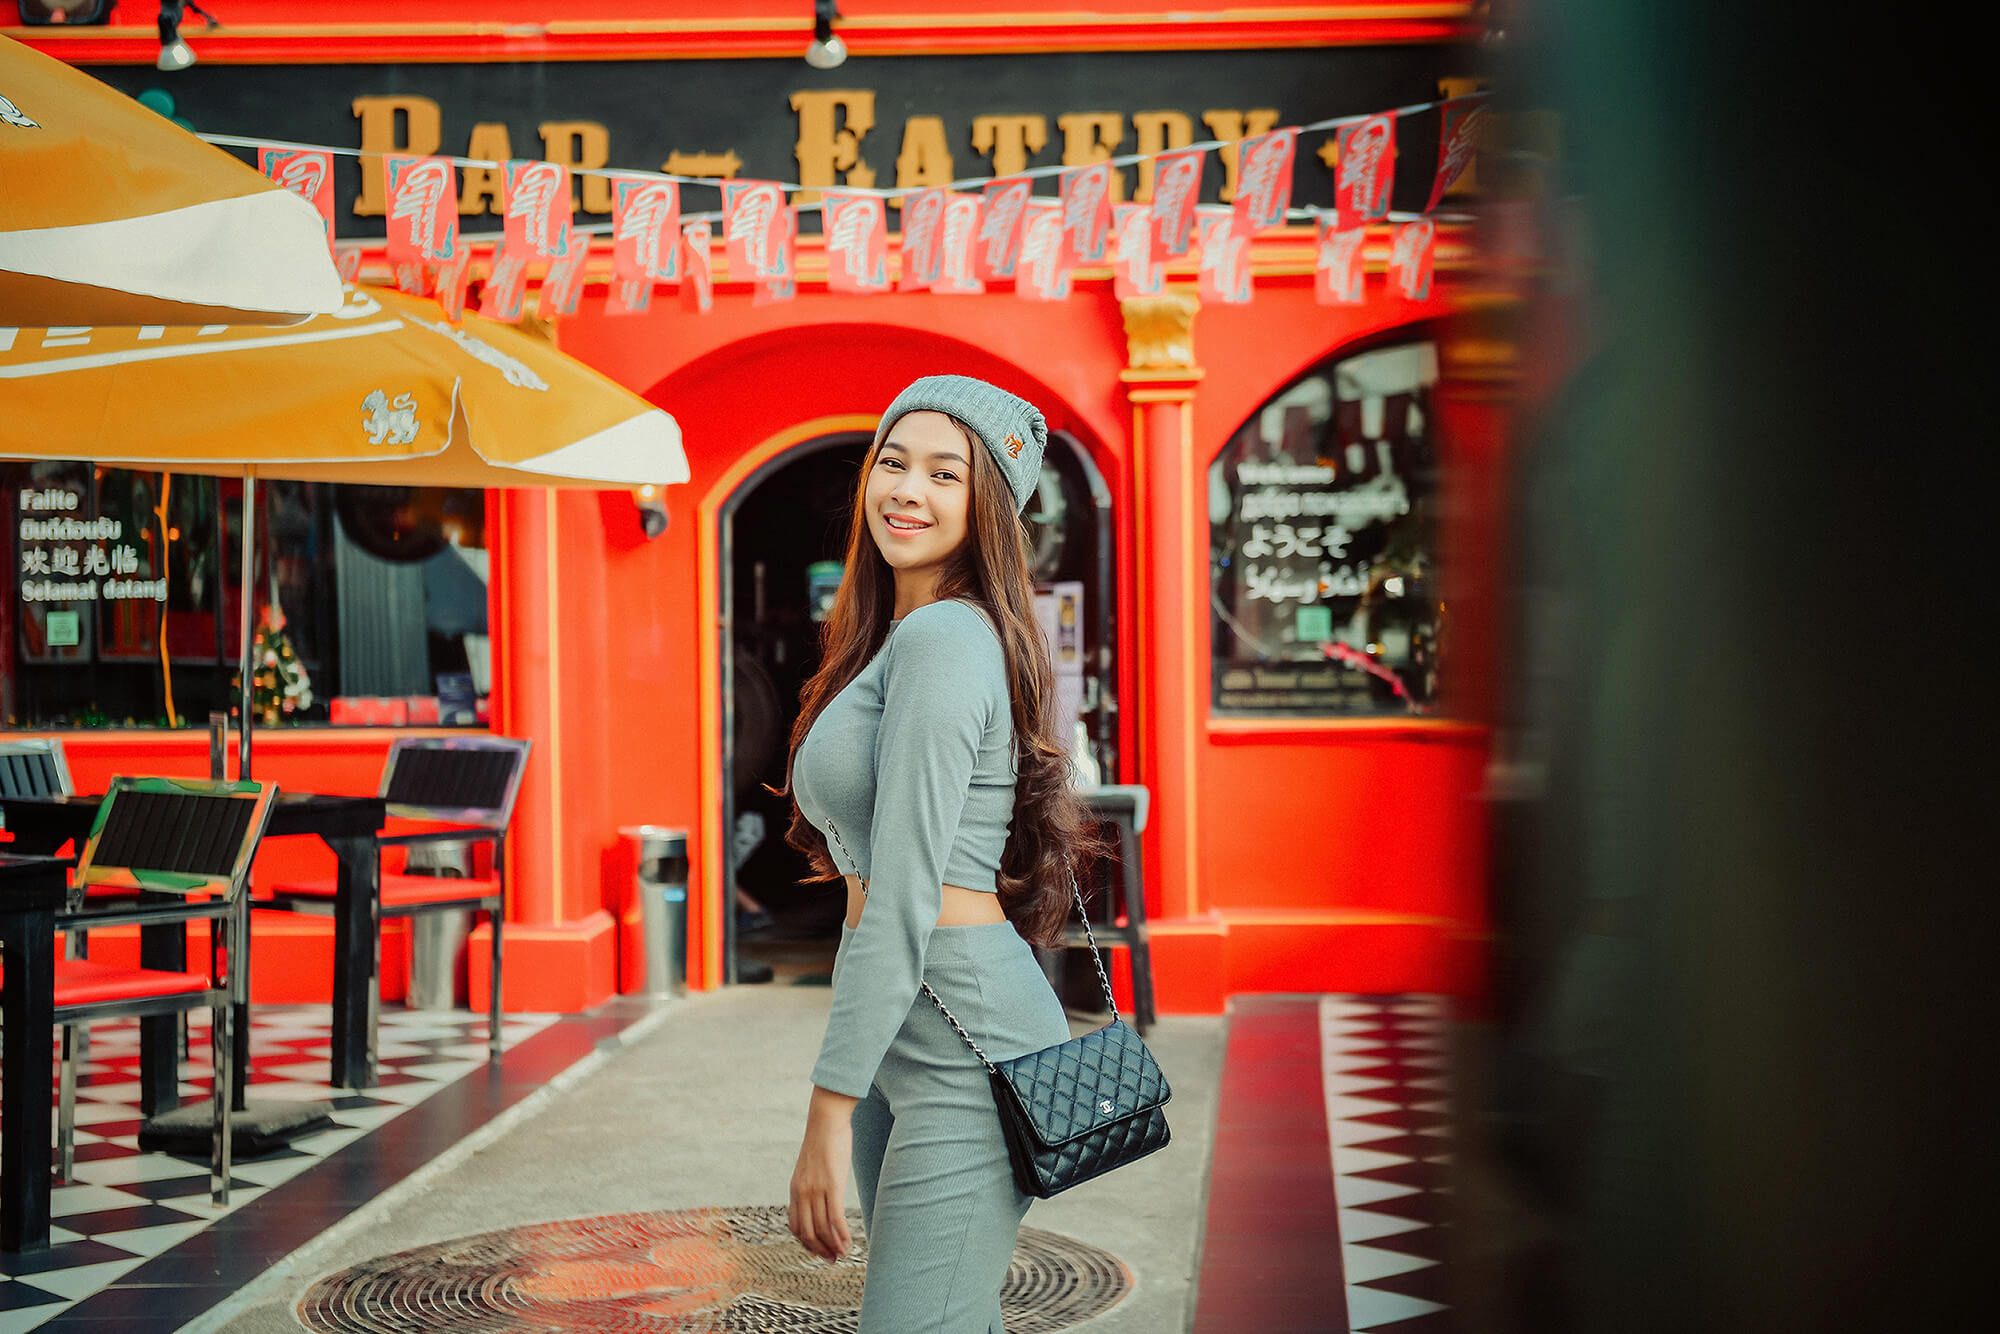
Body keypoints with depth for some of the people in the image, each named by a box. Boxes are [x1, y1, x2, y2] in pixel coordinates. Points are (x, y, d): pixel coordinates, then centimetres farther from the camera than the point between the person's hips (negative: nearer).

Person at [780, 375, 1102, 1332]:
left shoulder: (943, 637, -14)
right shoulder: (896, 640, 17)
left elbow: (904, 895, -19)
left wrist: (829, 1109, -19)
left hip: (966, 1044, -10)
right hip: (902, 1040, 10)